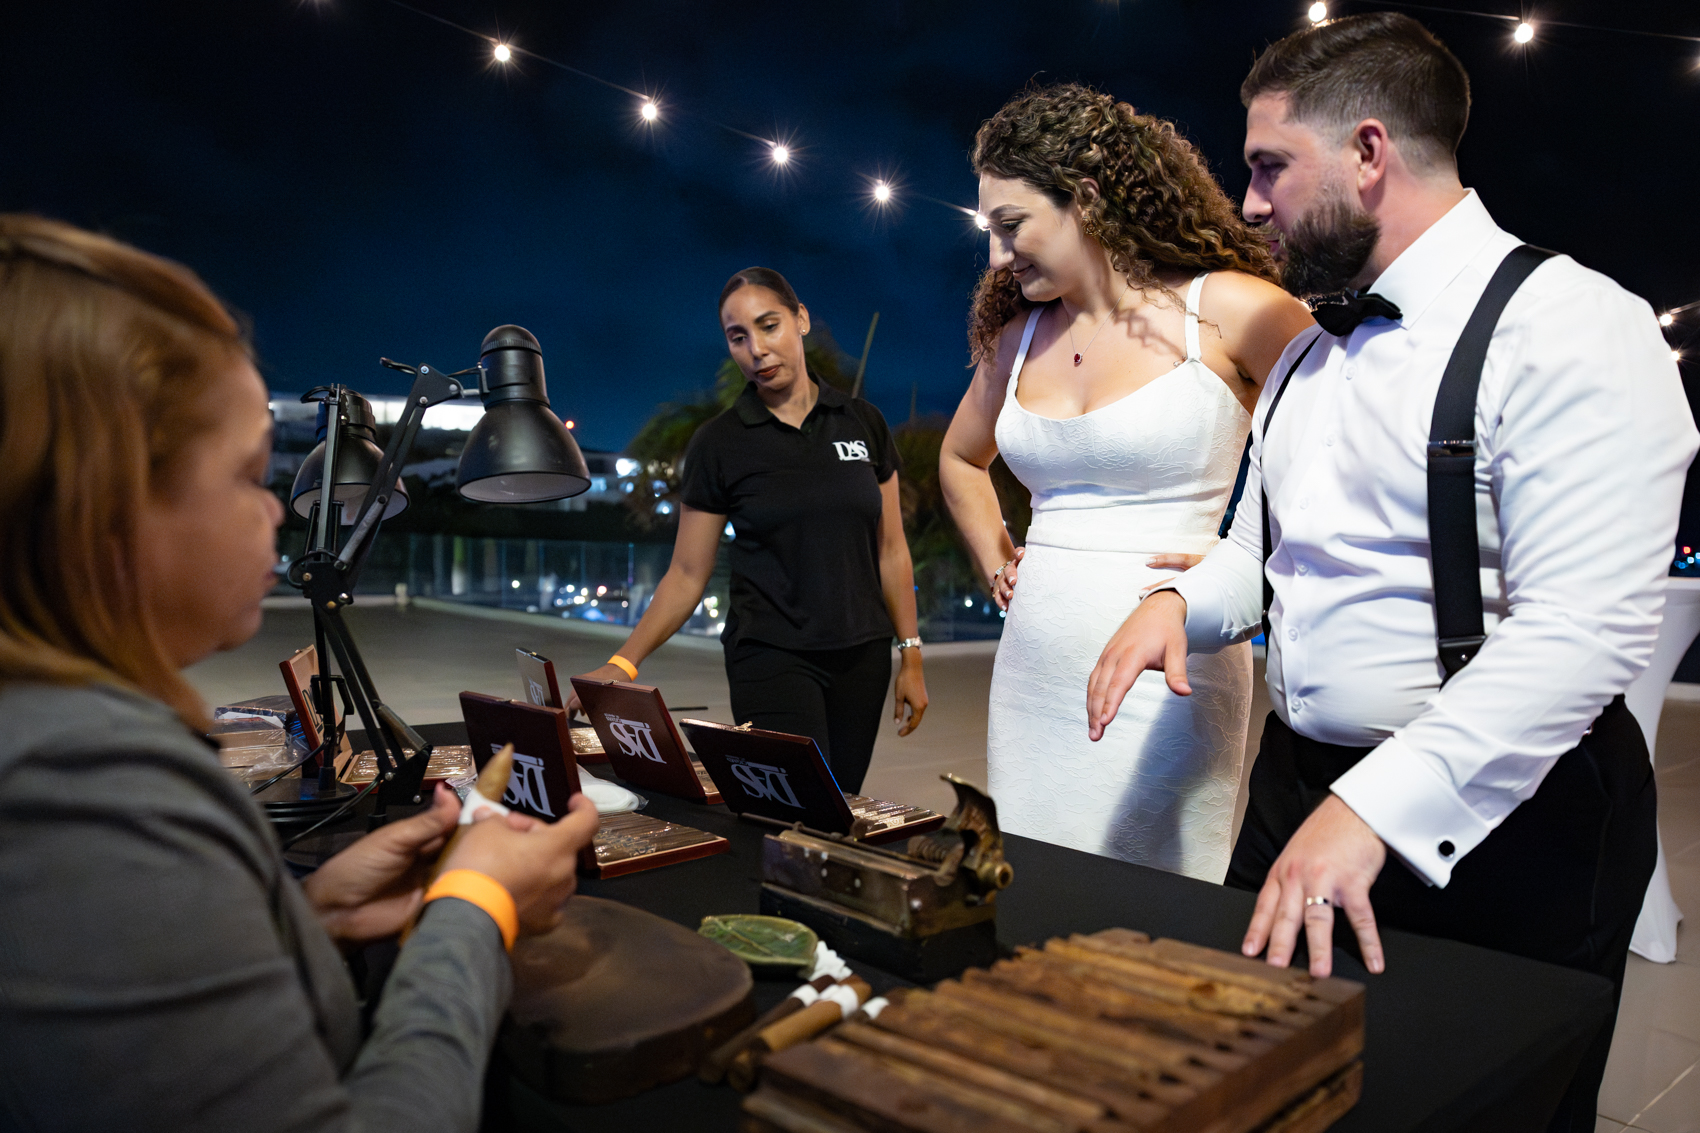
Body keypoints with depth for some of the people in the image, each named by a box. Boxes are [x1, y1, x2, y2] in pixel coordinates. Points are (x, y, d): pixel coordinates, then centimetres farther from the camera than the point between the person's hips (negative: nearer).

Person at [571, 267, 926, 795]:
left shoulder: (862, 422, 5)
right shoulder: (718, 445, -2)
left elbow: (890, 549, 9)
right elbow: (687, 575, 0)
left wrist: (911, 657, 6)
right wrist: (623, 663, -11)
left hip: (862, 655, 3)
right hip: (770, 656, -3)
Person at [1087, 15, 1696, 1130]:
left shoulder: (1570, 327, -15)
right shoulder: (1306, 355, 11)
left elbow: (1582, 631, -24)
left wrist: (1373, 812, -29)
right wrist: (1182, 600, -3)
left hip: (1493, 822, -7)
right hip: (1297, 787, 7)